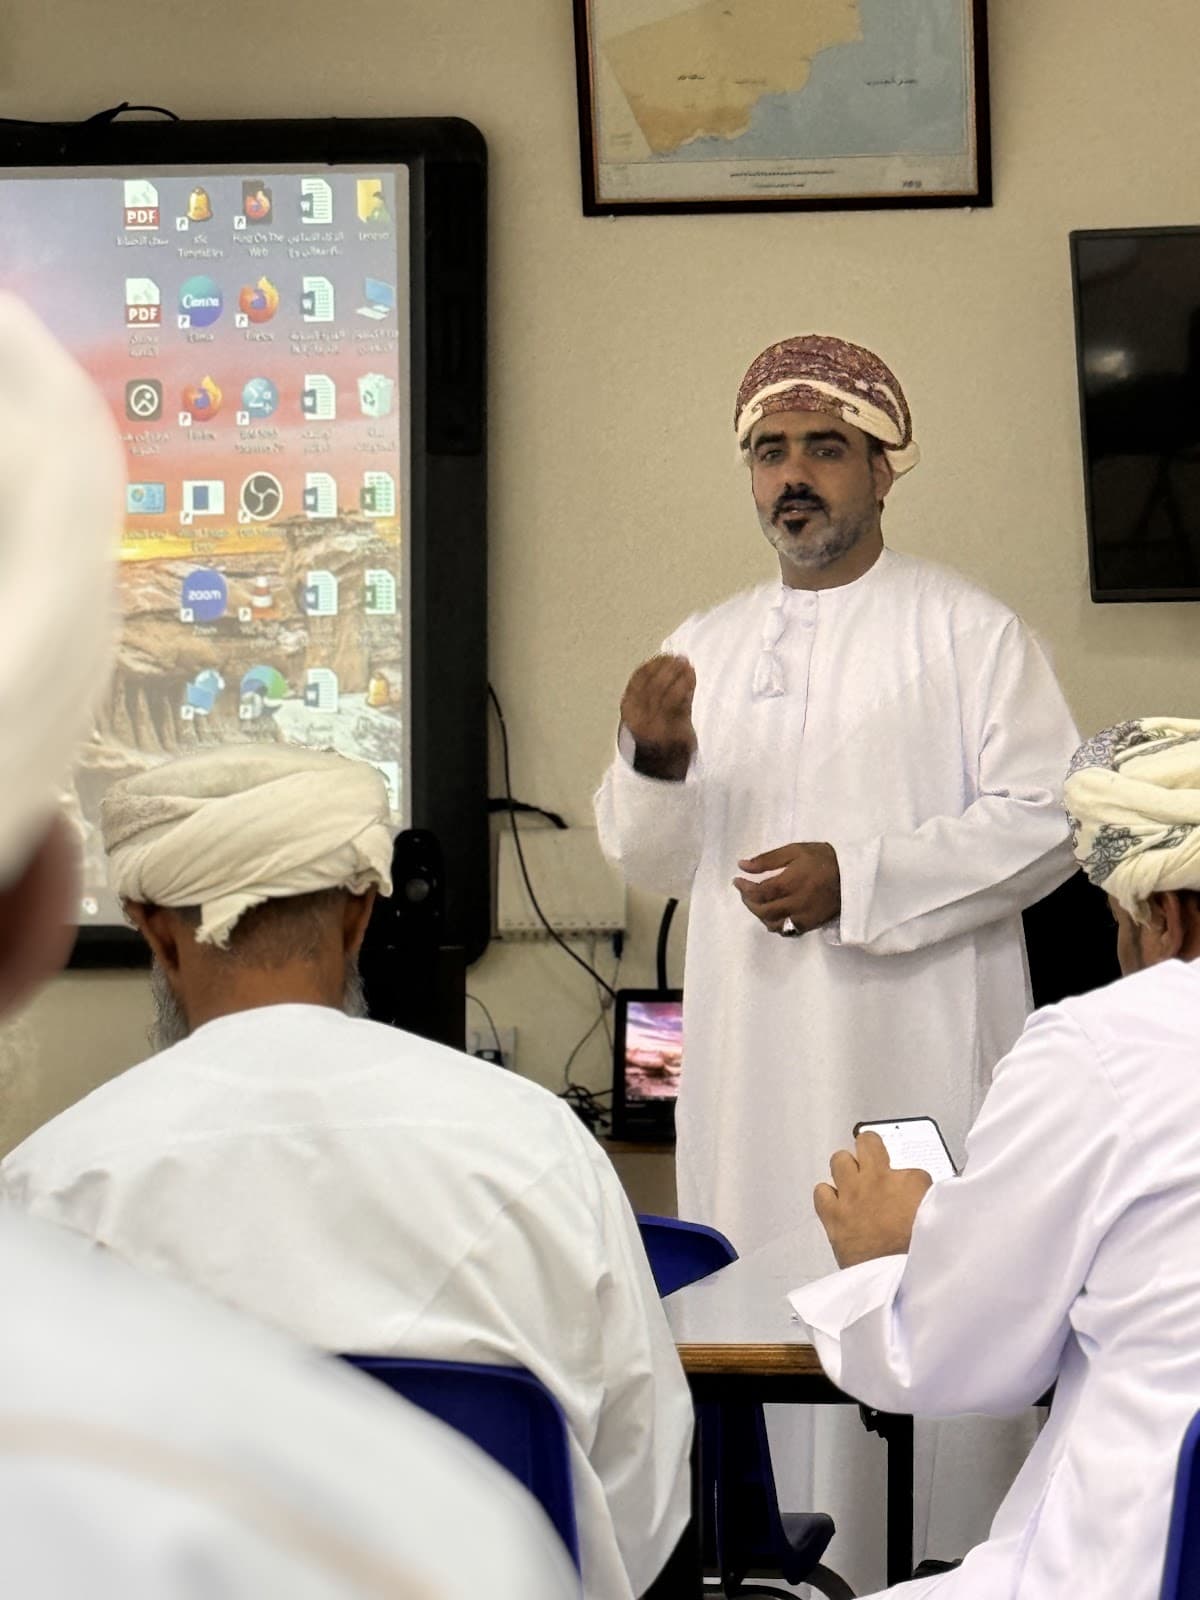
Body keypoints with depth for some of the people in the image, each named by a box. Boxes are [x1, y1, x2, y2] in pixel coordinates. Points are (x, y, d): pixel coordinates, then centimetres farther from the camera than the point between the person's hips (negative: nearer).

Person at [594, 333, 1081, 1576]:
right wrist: (654, 764, -6)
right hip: (753, 1062, 4)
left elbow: (1044, 818, -7)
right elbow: (652, 865, 15)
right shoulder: (707, 645, 15)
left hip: (915, 1054, -4)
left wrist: (860, 877, -15)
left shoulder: (966, 628, 2)